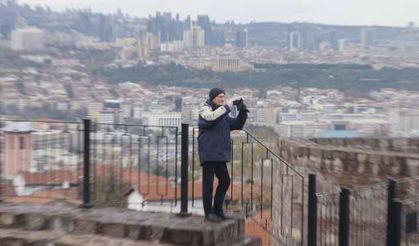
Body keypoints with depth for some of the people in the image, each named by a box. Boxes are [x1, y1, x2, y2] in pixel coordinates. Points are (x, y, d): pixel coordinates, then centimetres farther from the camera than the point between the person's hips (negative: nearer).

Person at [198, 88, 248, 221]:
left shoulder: (223, 113, 17)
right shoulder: (205, 109, -5)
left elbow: (237, 125, 12)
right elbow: (212, 117, -28)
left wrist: (243, 112, -5)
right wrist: (229, 105, -29)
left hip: (220, 154, 8)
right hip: (208, 153, -8)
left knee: (225, 181, 10)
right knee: (208, 182, -4)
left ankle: (218, 209, 21)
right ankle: (209, 212, 5)